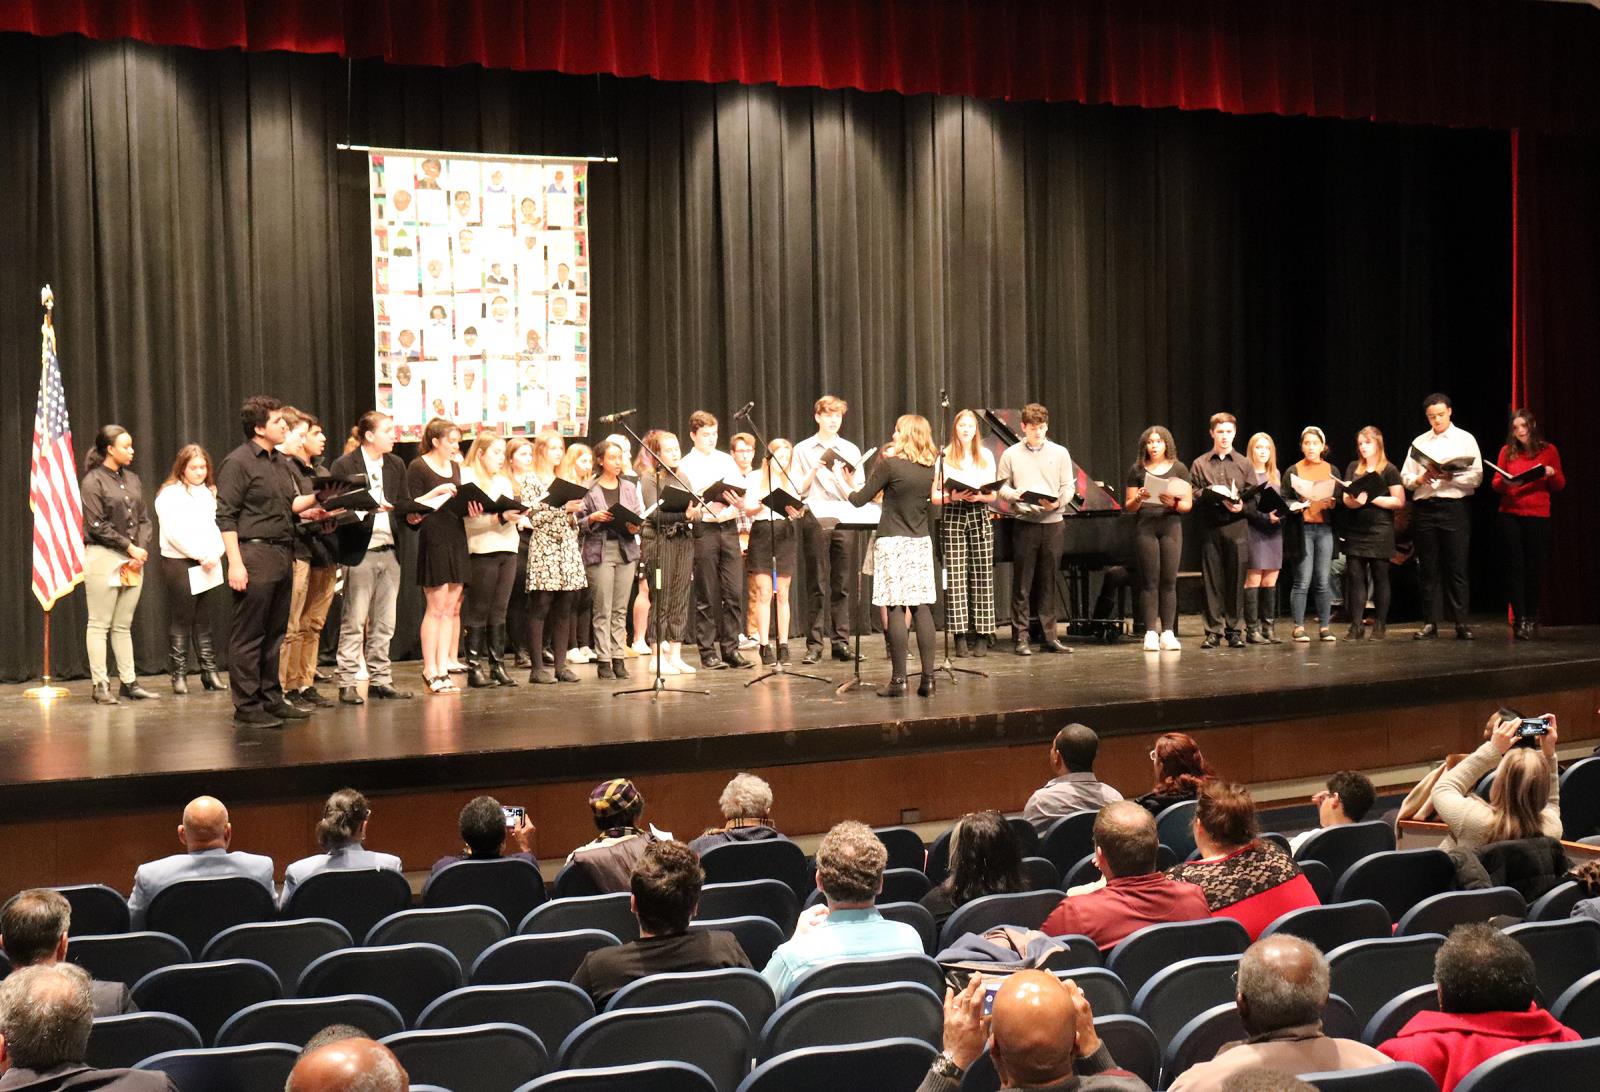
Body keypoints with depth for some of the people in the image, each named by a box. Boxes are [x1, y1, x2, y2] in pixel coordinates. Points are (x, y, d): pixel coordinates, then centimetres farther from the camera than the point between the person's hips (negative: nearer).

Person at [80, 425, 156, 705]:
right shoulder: (93, 482, -6)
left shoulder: (131, 479, 13)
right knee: (99, 624, -1)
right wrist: (129, 548, -11)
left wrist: (142, 549, -2)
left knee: (123, 625, 9)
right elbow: (97, 526, -11)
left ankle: (129, 682, 11)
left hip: (133, 560, 6)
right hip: (103, 557, -6)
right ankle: (100, 685, 1)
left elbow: (144, 519, 13)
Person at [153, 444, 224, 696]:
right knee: (180, 620, -2)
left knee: (204, 620, 6)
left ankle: (209, 671, 8)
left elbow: (216, 527, 12)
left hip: (208, 564, 4)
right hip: (179, 563, -4)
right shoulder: (169, 494, -3)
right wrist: (201, 556, -13)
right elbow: (174, 533, -11)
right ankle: (179, 675, 2)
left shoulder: (209, 492, 14)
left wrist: (215, 553, -6)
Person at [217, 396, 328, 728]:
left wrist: (316, 499, 9)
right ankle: (247, 707, 0)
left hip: (282, 555, 9)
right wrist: (235, 563, -20)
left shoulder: (279, 462, 17)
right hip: (255, 554, -9)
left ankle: (272, 698, 21)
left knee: (275, 633, 13)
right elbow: (226, 517, -13)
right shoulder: (238, 462, -9)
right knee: (249, 635, -4)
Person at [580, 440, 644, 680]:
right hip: (599, 550, -4)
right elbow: (578, 522, 1)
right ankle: (603, 660, 0)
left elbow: (639, 516, 14)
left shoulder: (630, 488, 12)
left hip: (626, 549, 4)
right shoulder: (589, 489, -1)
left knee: (620, 609, 4)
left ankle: (619, 658, 8)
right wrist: (593, 518, -17)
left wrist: (635, 526, -7)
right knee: (603, 610, -4)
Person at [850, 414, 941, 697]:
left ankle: (899, 679, -5)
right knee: (922, 609, 4)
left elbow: (860, 499, -6)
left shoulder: (889, 464, -10)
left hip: (892, 543, -5)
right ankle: (928, 678, 2)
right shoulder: (929, 469, 7)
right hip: (921, 543, 5)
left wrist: (848, 490, 17)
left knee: (895, 609, -4)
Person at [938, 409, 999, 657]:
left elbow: (993, 495, 11)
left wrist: (979, 496, -10)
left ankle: (981, 636, 1)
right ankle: (961, 636, -4)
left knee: (982, 575, -3)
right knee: (956, 576, -7)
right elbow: (934, 496, 3)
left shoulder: (986, 456, 12)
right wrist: (952, 496, -16)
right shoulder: (944, 457, 7)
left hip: (980, 516, 2)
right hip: (953, 517, -1)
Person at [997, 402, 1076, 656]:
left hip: (1053, 522, 2)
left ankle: (1049, 636, 11)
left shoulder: (1060, 453, 8)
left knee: (1048, 582, 6)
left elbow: (1069, 486, 6)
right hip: (1024, 522, -2)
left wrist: (1058, 502, -14)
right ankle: (1021, 637, 2)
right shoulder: (1011, 454, 6)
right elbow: (1001, 486, 6)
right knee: (1022, 583, -1)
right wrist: (1016, 495, -14)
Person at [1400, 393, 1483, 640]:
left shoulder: (1465, 440, 5)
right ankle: (1432, 622, 7)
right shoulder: (1419, 442, 15)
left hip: (1454, 507, -3)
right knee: (1429, 568, 4)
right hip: (1423, 507, 3)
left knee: (1456, 568, -4)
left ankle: (1461, 623, -2)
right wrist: (1420, 479, -9)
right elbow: (1405, 477, 12)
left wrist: (1450, 477, -18)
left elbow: (1476, 478, -3)